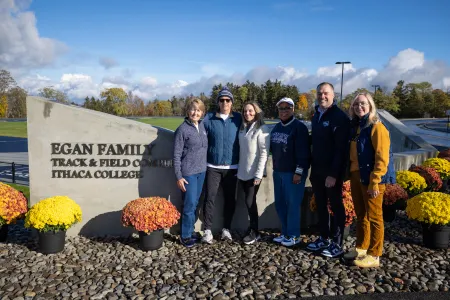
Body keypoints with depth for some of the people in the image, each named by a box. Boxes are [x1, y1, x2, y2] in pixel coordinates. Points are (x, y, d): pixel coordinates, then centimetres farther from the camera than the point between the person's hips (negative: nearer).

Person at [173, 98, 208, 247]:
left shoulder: (202, 126, 6)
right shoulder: (182, 129, -11)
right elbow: (176, 155, -11)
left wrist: (204, 166, 8)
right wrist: (178, 176, -13)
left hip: (201, 171, 6)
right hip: (188, 173, -6)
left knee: (195, 203, 13)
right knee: (190, 204, -2)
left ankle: (189, 231, 27)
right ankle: (185, 236, 14)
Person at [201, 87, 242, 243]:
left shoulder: (238, 118, 2)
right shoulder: (208, 118, 0)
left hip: (232, 167, 1)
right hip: (213, 166, -1)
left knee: (230, 199, 8)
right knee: (210, 198, -2)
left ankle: (226, 229, 22)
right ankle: (208, 230, 9)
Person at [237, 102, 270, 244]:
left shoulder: (262, 129, -9)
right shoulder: (242, 128, 10)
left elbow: (264, 153, -14)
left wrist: (259, 174, -18)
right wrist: (238, 169, 9)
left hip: (254, 173, -6)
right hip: (242, 172, 6)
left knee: (250, 201, -1)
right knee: (247, 201, 10)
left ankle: (254, 232, 15)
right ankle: (253, 227, 25)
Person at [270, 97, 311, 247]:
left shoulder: (299, 127, -10)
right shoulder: (276, 128, 14)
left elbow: (303, 152, -15)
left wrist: (299, 171, -18)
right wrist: (275, 167, 15)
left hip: (293, 172, -8)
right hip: (278, 172, 8)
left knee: (292, 204, -2)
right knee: (280, 204, 11)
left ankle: (293, 235, 11)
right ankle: (285, 233, 24)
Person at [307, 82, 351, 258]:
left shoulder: (339, 117, -13)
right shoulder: (316, 116, 12)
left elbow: (341, 149, -18)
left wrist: (333, 174, -22)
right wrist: (312, 168, 12)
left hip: (332, 172, -7)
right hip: (317, 170, 8)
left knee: (336, 206, 4)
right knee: (321, 206, 15)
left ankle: (337, 244, 15)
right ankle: (324, 238, 28)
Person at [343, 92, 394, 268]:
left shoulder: (376, 127, -11)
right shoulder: (355, 127, 12)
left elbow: (382, 158, -16)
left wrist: (374, 182, -20)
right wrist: (349, 174, 14)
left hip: (370, 178, -8)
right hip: (356, 176, 8)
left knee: (374, 216, 2)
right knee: (360, 214, 17)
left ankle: (374, 255, 12)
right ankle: (361, 248, 30)